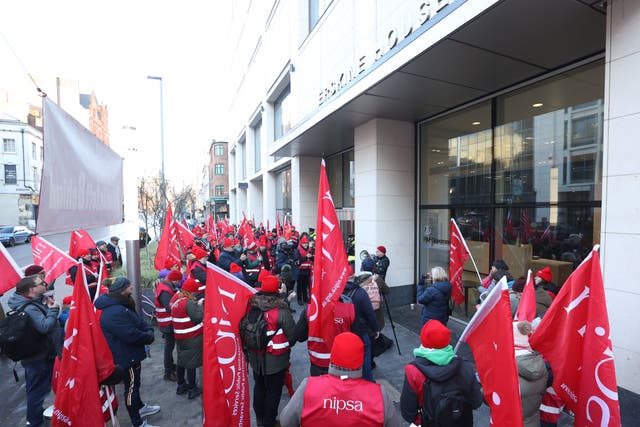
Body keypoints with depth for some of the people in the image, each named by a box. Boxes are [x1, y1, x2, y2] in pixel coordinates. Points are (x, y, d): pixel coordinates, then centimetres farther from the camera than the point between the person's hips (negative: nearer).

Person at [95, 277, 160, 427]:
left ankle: (139, 408, 47)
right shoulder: (114, 313, -32)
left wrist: (149, 330, -12)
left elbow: (139, 321, 6)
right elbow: (131, 335, -32)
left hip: (131, 354, 10)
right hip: (127, 357, -10)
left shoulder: (122, 305, 4)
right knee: (131, 388, 7)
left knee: (134, 384, 27)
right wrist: (149, 337, -16)